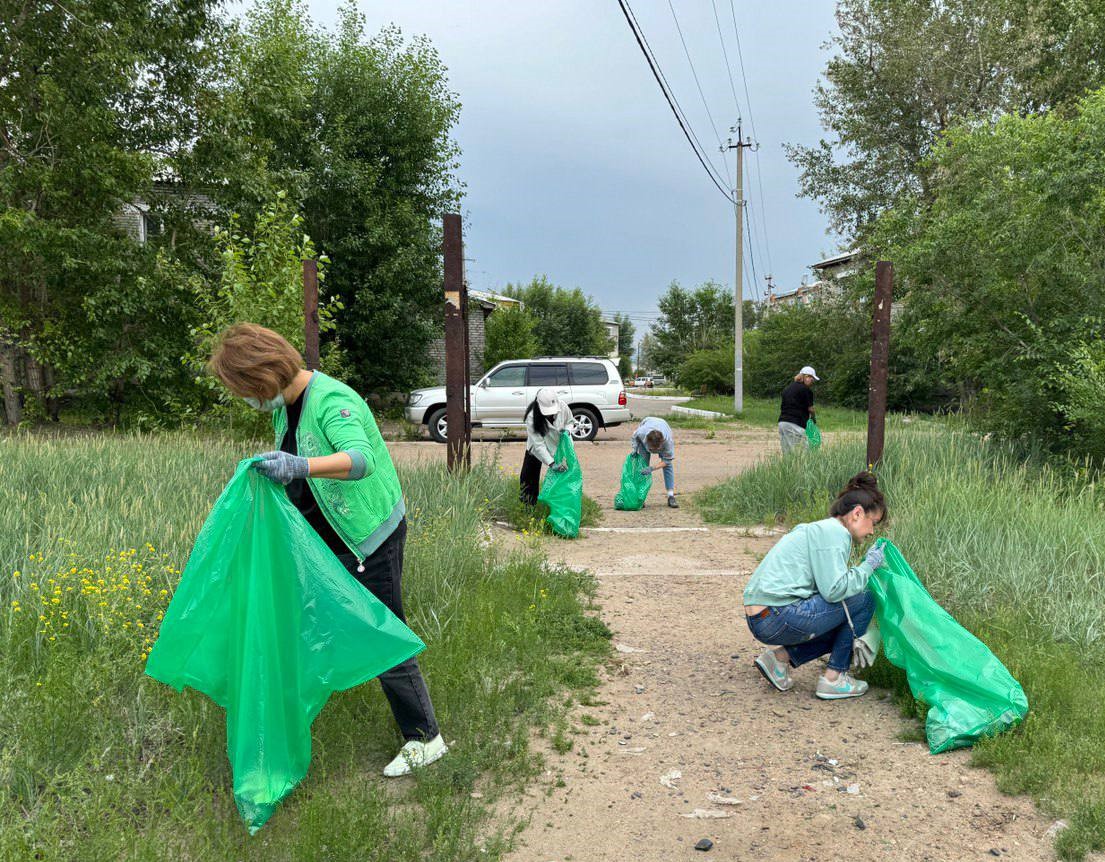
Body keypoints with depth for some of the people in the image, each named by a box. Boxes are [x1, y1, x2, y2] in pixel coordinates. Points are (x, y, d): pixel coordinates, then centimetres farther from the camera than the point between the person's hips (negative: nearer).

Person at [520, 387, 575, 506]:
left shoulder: (562, 407, -27)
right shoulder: (532, 417, -35)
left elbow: (571, 420, -2)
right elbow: (538, 444, -34)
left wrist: (567, 429, -25)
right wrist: (551, 463, -41)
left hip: (558, 445, 2)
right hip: (536, 449, -2)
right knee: (528, 476, 2)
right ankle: (528, 504, 21)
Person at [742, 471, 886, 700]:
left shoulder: (819, 528, 23)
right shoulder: (835, 531, -8)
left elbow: (827, 587, 24)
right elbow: (834, 590, -16)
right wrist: (869, 565, -2)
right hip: (779, 617, -10)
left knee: (845, 626, 22)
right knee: (863, 601, -1)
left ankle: (780, 657, 11)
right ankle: (833, 678, 4)